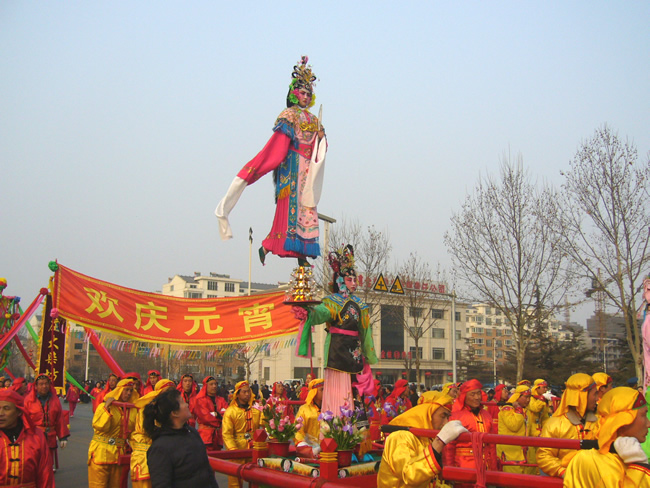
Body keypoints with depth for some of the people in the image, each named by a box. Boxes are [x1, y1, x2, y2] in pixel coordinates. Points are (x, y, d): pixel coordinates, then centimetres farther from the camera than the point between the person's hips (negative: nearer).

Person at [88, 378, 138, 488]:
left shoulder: (133, 410, 9)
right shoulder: (104, 406, -5)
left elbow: (133, 431, 18)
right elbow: (99, 426, -19)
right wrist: (107, 407, -20)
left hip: (119, 455, 5)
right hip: (101, 453, -5)